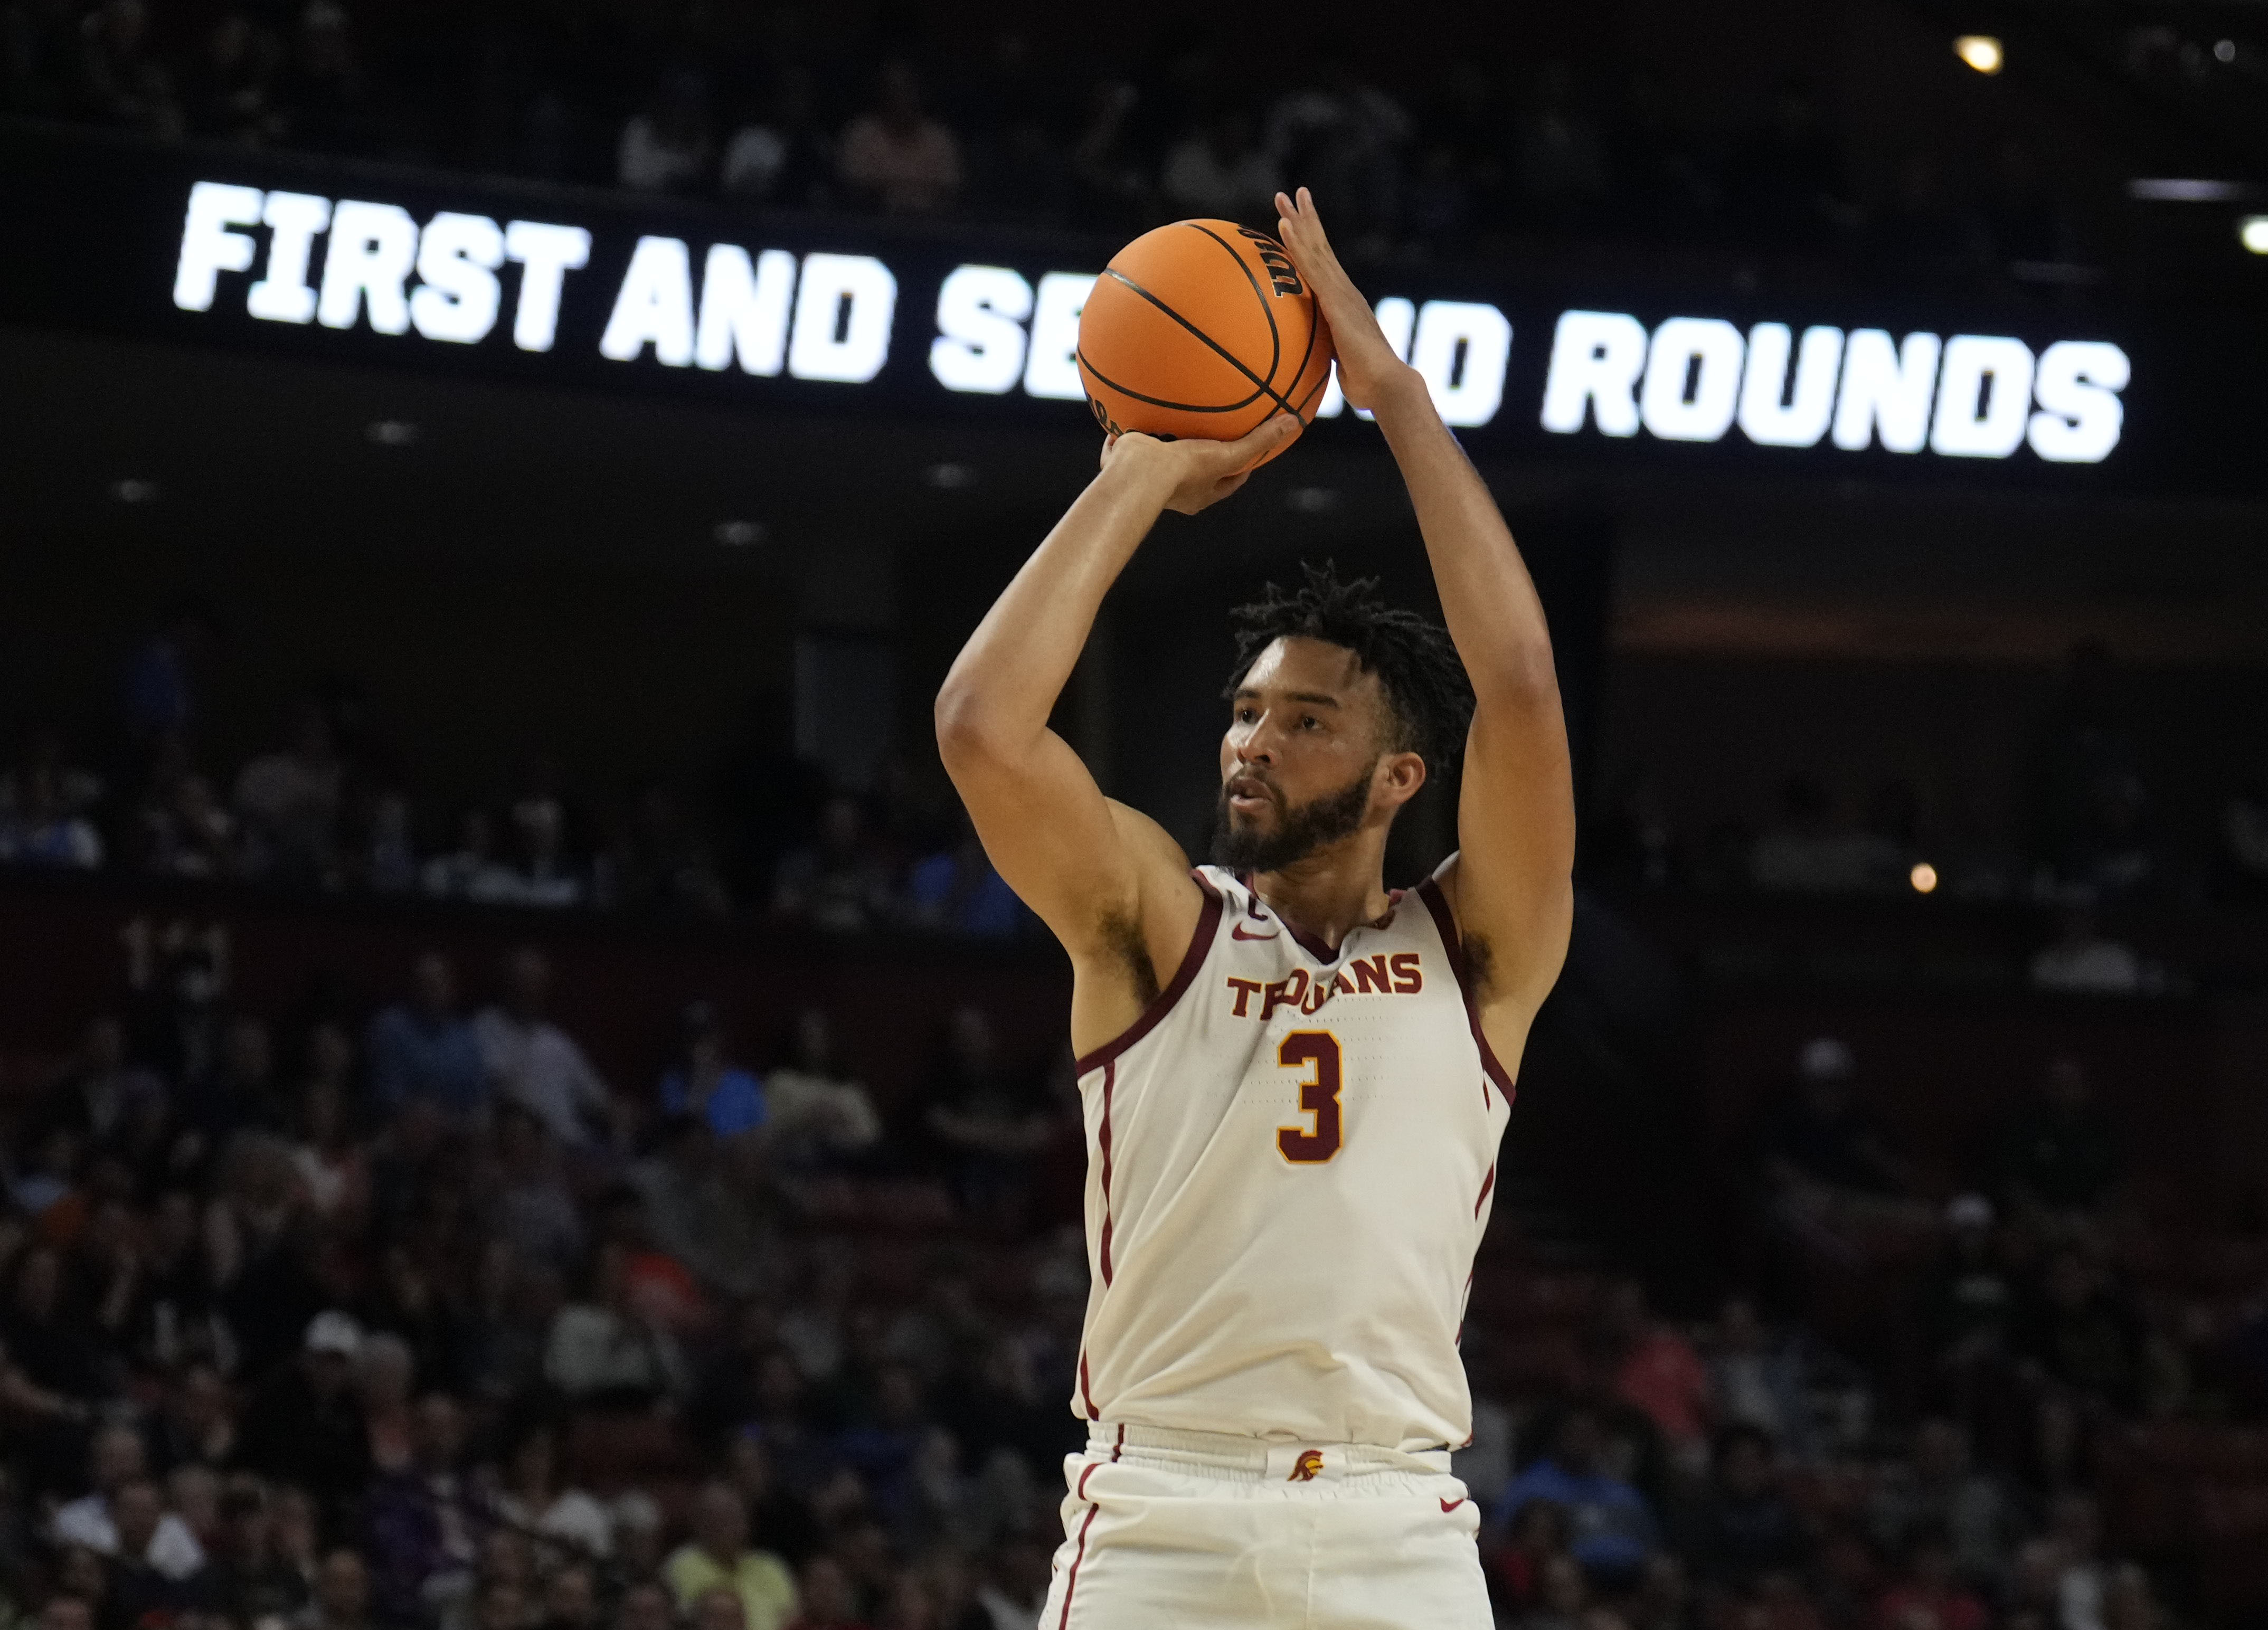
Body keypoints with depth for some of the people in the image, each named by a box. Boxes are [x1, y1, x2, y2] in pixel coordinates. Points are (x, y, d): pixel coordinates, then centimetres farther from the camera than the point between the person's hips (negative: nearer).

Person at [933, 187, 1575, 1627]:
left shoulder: (1474, 954, 11)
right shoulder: (1159, 924, 11)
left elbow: (1520, 691, -4)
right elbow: (983, 728, -5)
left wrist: (1399, 398, -1)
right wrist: (1140, 481, 2)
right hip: (1161, 1503, 0)